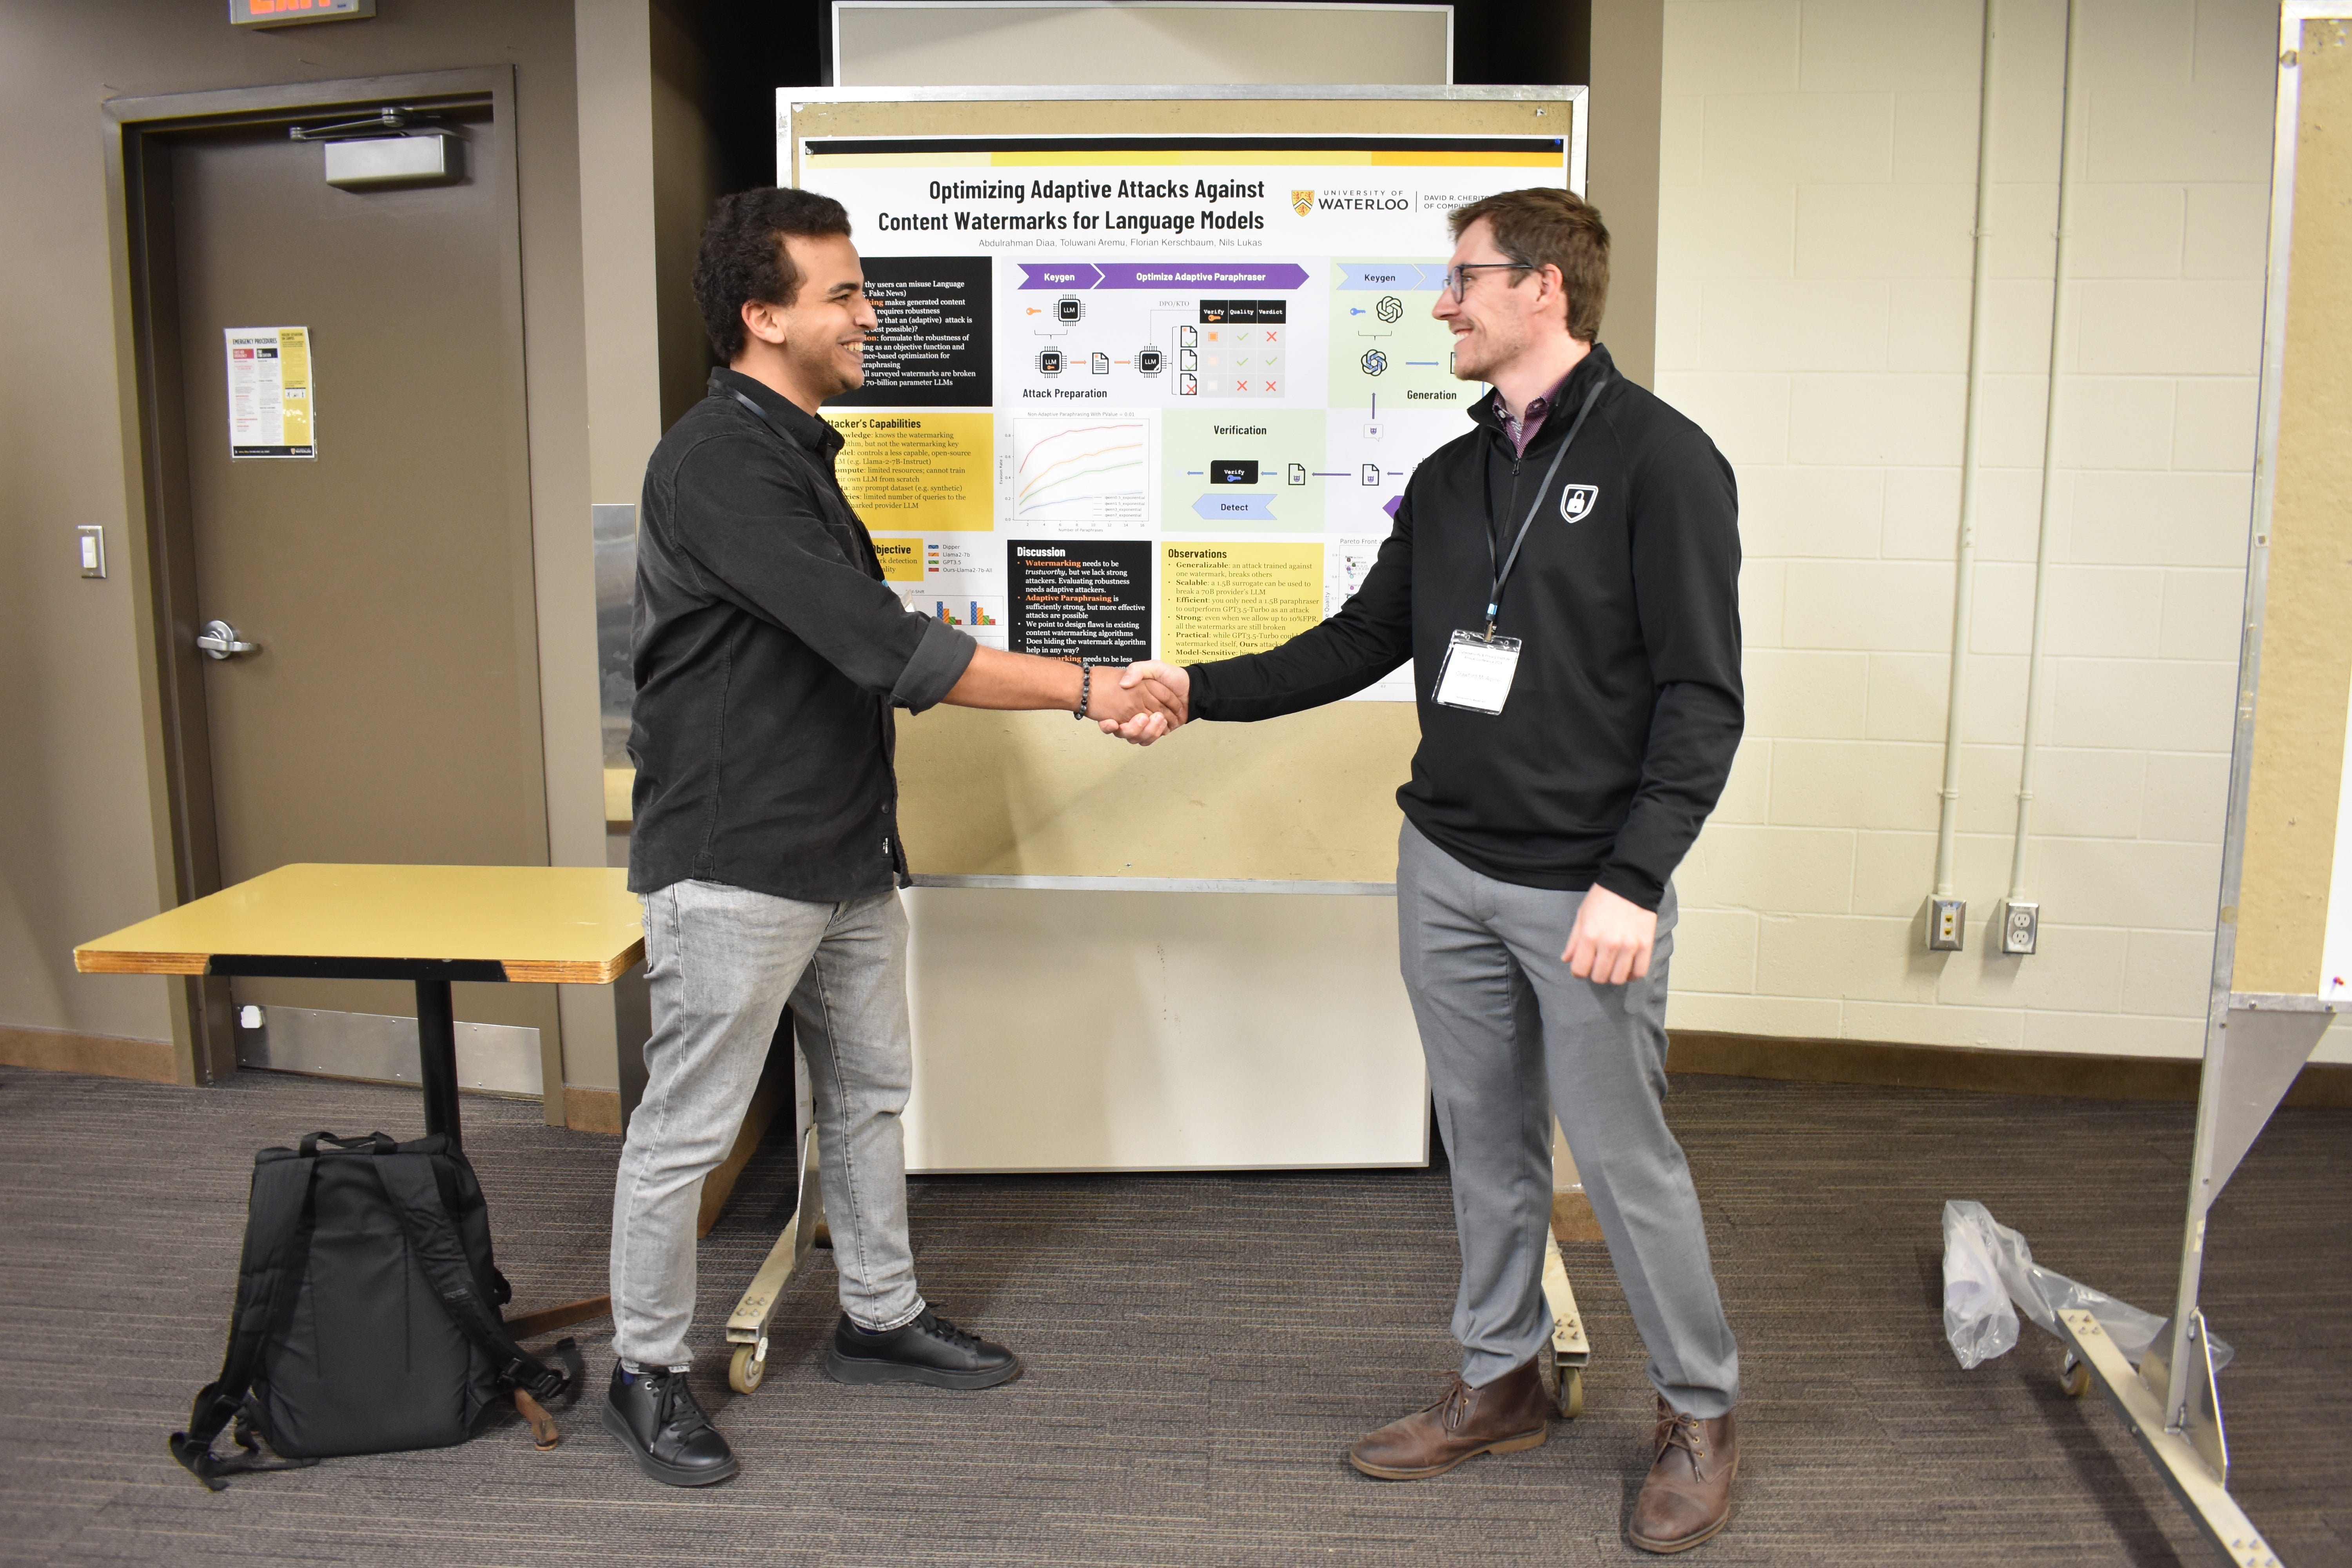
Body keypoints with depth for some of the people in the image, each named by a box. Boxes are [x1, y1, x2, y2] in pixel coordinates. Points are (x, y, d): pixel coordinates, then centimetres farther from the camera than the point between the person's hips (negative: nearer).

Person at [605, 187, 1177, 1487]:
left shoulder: (796, 451, 12)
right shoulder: (718, 464, -20)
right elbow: (885, 645, -26)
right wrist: (1082, 688, -20)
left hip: (843, 853, 10)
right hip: (734, 866, -10)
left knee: (869, 1093, 18)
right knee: (689, 1128, 5)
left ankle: (881, 1320, 35)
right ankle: (645, 1374, 22)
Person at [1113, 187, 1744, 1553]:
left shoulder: (1661, 460, -10)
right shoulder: (1450, 477, 12)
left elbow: (1702, 697, -14)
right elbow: (1365, 641, 14)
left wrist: (1634, 880, -21)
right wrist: (1201, 692, 5)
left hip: (1586, 887, -6)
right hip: (1447, 872, 7)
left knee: (1624, 1155, 3)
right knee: (1487, 1140, 16)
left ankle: (1701, 1413, 25)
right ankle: (1501, 1385, 33)